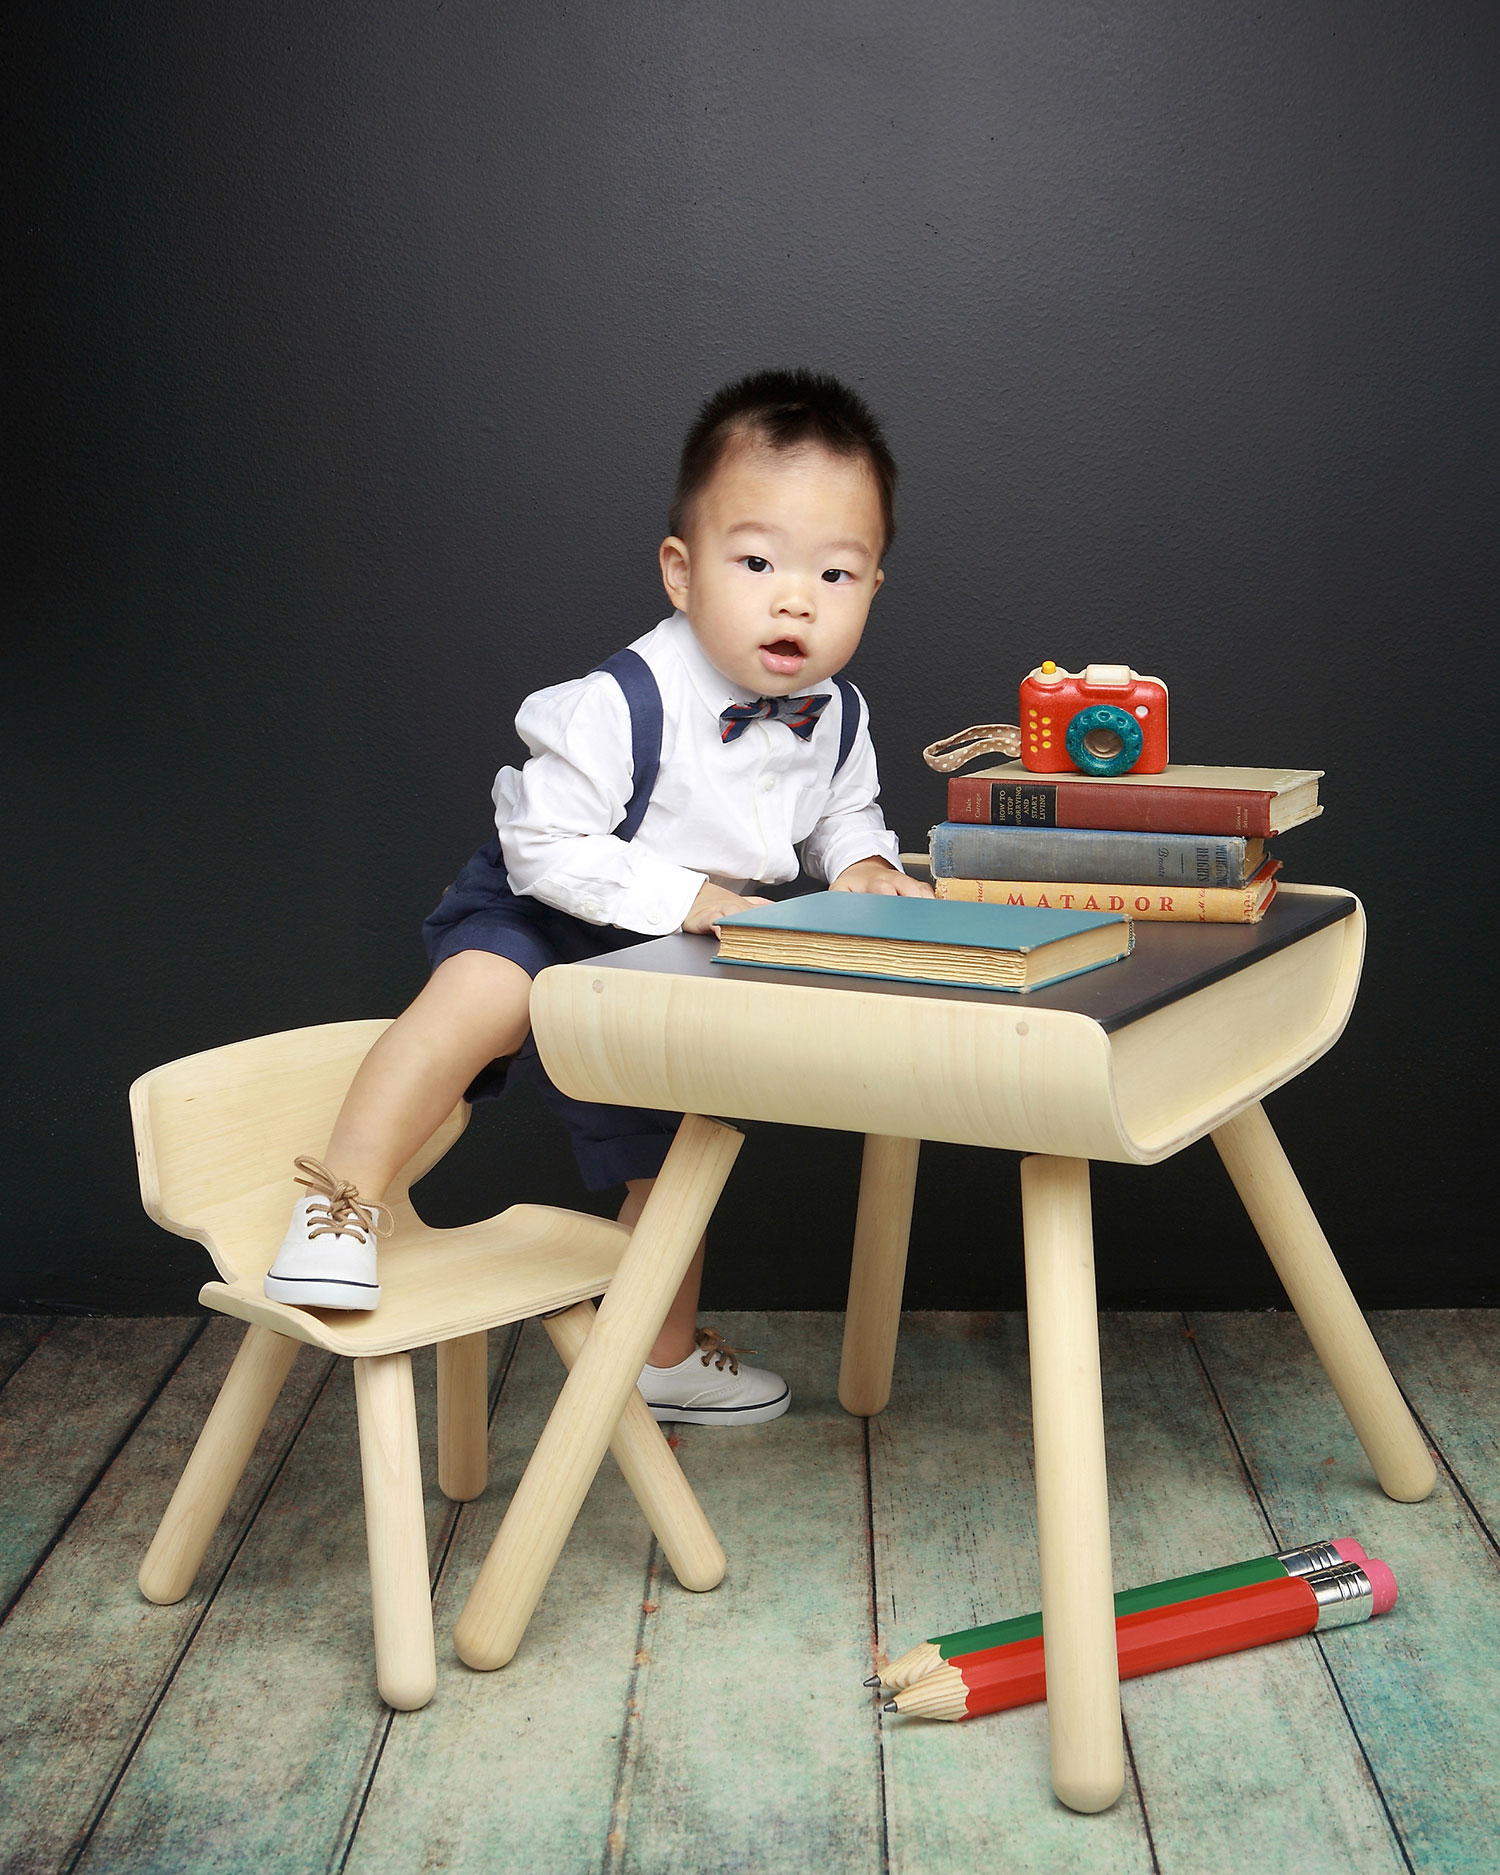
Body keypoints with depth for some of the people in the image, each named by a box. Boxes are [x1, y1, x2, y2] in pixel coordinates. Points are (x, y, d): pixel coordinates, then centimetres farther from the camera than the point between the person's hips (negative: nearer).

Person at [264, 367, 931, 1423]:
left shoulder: (837, 718, -11)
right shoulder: (620, 707, -31)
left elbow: (846, 813, 10)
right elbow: (543, 848, -28)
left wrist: (859, 864, -13)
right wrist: (686, 896, -33)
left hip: (679, 980, 6)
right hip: (543, 918, -6)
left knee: (678, 1146, 21)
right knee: (487, 990, -41)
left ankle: (661, 1352, 45)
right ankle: (342, 1208, -32)